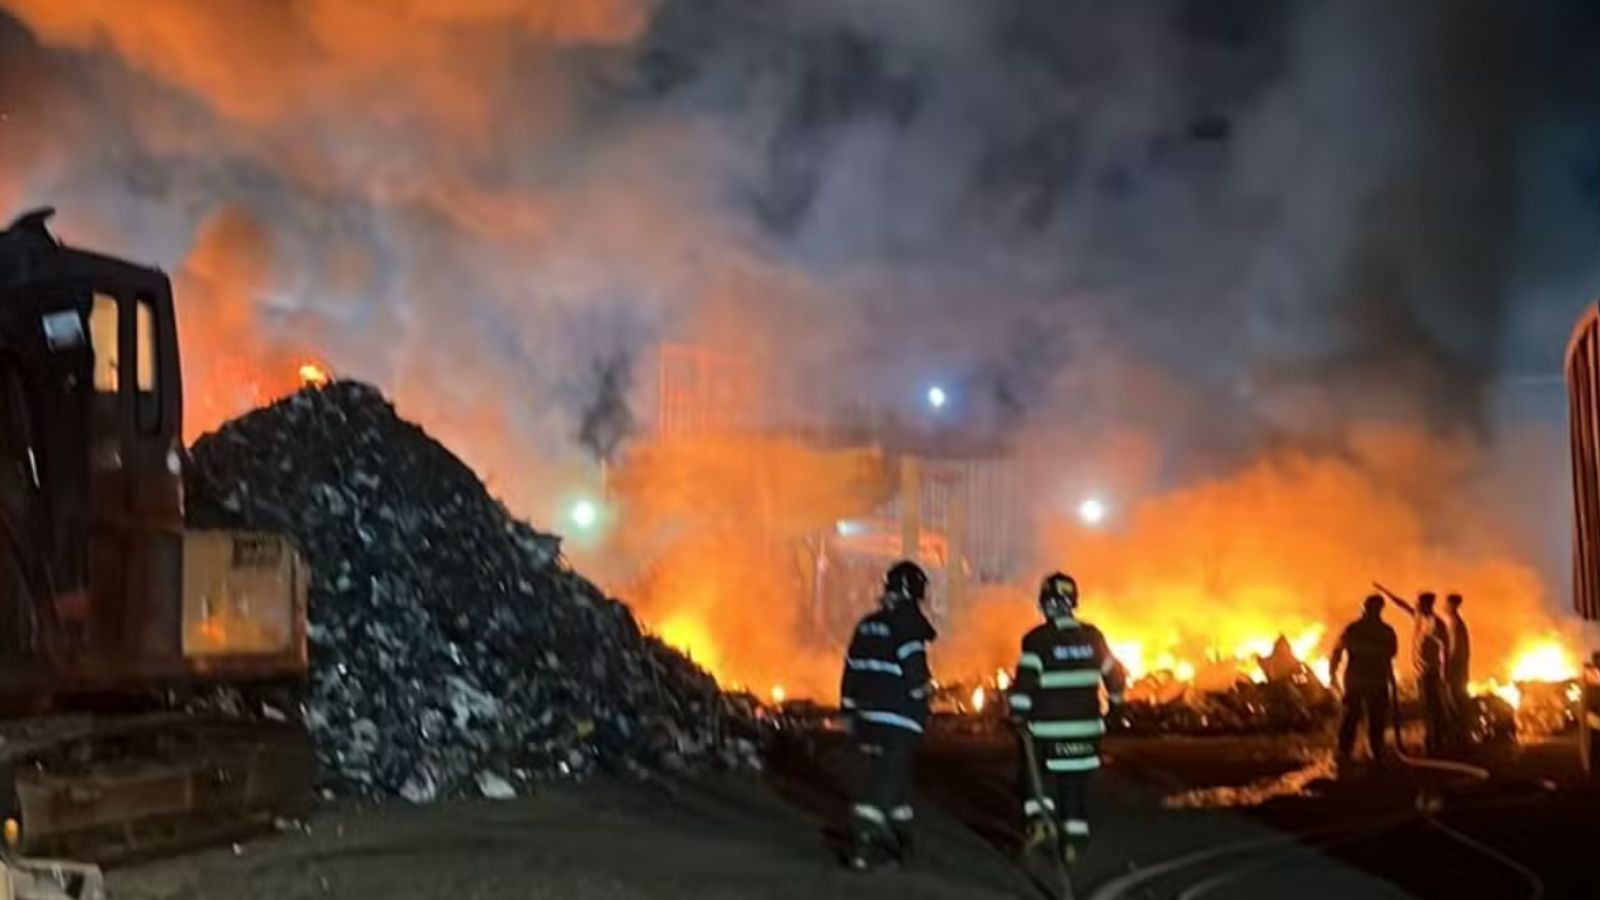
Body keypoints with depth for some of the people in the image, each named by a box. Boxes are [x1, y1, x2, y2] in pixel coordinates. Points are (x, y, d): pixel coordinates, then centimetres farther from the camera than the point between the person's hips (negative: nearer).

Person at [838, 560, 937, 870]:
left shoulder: (867, 624, 11)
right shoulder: (909, 625, -12)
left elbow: (851, 669, 14)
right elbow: (914, 672, -21)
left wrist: (849, 711, 20)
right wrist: (923, 690, -1)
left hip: (866, 716, 8)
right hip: (898, 720, -7)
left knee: (893, 775, 19)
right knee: (886, 778, -7)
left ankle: (899, 838, 27)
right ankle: (863, 841, -16)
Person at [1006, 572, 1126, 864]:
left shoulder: (1037, 640, -11)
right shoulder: (1092, 637, 3)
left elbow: (1025, 681, -17)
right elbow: (1113, 673, 13)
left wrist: (1018, 715, -9)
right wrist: (1116, 700, 30)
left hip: (1047, 726, -3)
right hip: (1086, 725, 3)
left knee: (1038, 772, 15)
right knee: (1076, 782, 12)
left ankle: (1040, 819, -7)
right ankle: (1073, 841, 13)